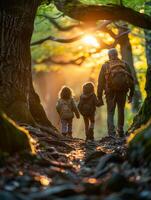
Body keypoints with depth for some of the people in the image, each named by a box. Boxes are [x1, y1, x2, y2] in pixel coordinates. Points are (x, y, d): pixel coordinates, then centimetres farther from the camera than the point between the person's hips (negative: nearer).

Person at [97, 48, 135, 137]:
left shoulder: (105, 66, 4)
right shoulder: (125, 65, 8)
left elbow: (100, 82, 1)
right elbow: (131, 80, 6)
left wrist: (100, 97, 5)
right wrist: (131, 94, 11)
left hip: (110, 93, -1)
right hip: (122, 92, 1)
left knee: (110, 113, 3)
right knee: (121, 111, 18)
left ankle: (111, 132, -13)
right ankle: (120, 131, 20)